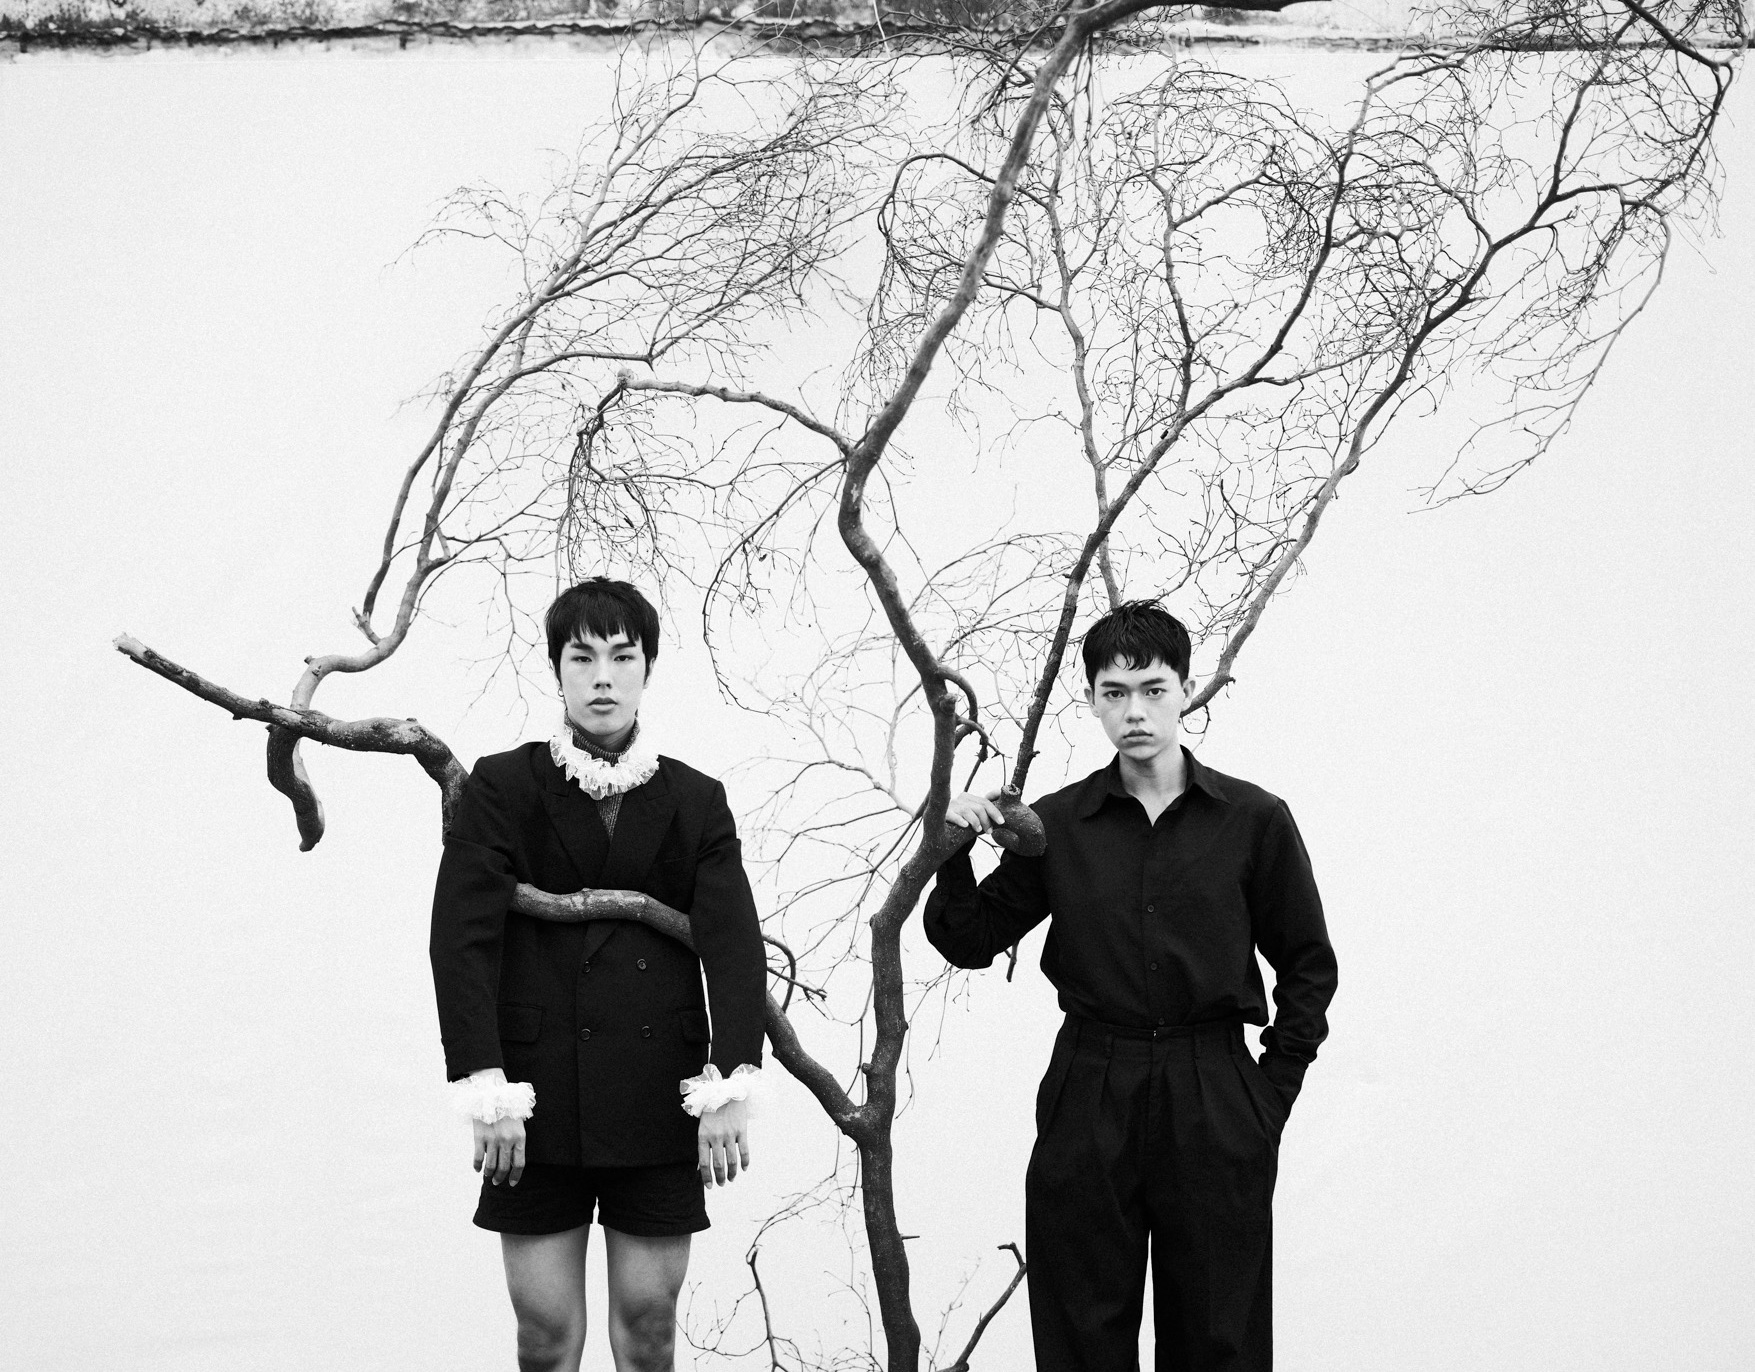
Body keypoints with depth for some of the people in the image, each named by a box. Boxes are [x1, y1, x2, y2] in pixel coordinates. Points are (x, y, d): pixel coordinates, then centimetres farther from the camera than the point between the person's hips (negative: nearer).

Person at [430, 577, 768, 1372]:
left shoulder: (697, 801, 8)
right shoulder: (501, 787, 3)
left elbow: (733, 943, -2)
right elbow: (462, 939, -5)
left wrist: (727, 1087, -14)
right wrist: (487, 1092, -14)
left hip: (659, 1106, 1)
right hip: (538, 1104, -1)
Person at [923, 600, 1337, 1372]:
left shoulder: (1254, 821, 0)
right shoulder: (1056, 825, 4)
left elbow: (1308, 966, 7)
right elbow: (970, 943, 9)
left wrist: (1271, 1092, 1)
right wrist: (953, 852, -7)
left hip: (1213, 1105, -1)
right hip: (1086, 1106, 1)